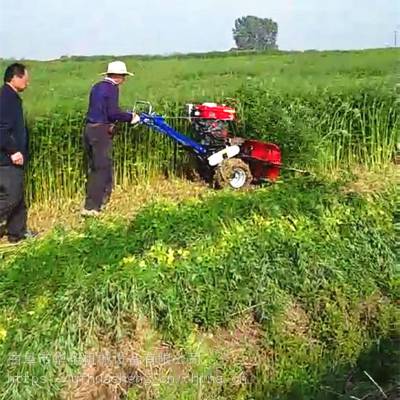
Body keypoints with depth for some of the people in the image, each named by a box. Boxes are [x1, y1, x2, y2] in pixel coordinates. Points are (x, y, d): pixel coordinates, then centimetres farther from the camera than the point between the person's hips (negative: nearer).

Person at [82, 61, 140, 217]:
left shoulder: (97, 87, 15)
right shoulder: (112, 88, -8)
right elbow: (113, 113, -16)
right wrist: (130, 117, -2)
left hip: (89, 129, 8)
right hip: (101, 131, -8)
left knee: (95, 167, 15)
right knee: (102, 168, -2)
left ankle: (99, 201, 26)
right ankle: (91, 207, -1)